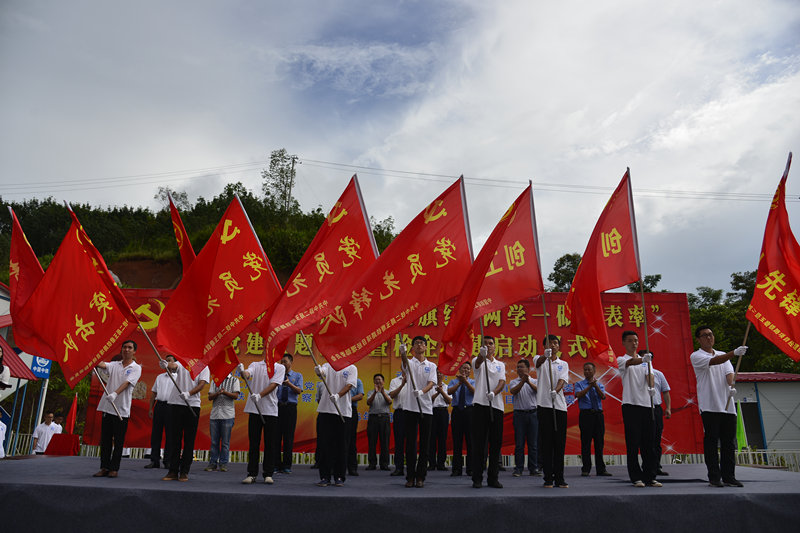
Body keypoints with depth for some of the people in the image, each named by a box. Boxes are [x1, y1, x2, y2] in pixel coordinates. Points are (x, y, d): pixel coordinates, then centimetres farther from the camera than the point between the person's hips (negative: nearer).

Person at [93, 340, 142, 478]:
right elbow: (101, 365, -7)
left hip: (122, 409, -3)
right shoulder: (114, 365, 13)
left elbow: (127, 383, -14)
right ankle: (104, 467, 16)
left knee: (118, 441, 1)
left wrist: (115, 394, -28)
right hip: (107, 407, 3)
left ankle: (114, 469, 10)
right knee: (105, 439, 7)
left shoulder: (136, 368, 1)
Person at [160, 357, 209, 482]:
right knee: (174, 439, 4)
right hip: (176, 403, 1)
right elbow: (174, 366, -15)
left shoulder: (204, 367, 6)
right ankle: (173, 471, 12)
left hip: (193, 405, -1)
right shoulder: (181, 363, 8)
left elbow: (202, 385, -6)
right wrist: (166, 364, -39)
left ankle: (184, 471, 11)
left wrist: (188, 393, -23)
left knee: (189, 440, 3)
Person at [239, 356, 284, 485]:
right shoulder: (255, 365, 9)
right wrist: (242, 371, -36)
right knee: (253, 443, 5)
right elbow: (248, 374, -12)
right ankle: (252, 474, 13)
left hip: (271, 410, -1)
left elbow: (273, 385, -8)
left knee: (270, 444, 3)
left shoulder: (279, 368, 4)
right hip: (254, 409, 1)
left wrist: (259, 395, -23)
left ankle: (268, 474, 13)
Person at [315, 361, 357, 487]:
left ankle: (339, 477, 14)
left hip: (343, 411, -1)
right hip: (326, 409, 1)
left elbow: (349, 385, -6)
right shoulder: (328, 365, 10)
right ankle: (325, 476, 12)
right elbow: (322, 372, -11)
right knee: (324, 443, 3)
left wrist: (338, 395, -24)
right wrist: (318, 371, -36)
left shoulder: (351, 368, 6)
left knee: (341, 444, 4)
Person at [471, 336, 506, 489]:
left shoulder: (501, 365, 16)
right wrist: (482, 353, -44)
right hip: (480, 405, -3)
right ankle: (477, 478, 6)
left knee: (496, 443, 5)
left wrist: (494, 392, -21)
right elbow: (478, 361, -20)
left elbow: (502, 382, 1)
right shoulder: (478, 361, 6)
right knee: (479, 443, -1)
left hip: (496, 406, 3)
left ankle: (493, 478, 15)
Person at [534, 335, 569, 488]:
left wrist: (555, 391, -26)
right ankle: (548, 478, 6)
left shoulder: (563, 364, 13)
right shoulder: (540, 359, 7)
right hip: (544, 405, -2)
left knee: (560, 443, 4)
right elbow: (539, 361, -19)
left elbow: (562, 380, -4)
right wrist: (545, 355, -43)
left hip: (560, 406, 2)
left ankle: (559, 477, 13)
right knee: (546, 442, 0)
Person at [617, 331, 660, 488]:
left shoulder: (646, 361, 17)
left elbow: (649, 375, -1)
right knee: (633, 442, -2)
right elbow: (631, 362, -21)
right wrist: (643, 359, -43)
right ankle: (636, 477, 5)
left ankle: (649, 476, 13)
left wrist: (651, 387, -23)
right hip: (630, 404, -4)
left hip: (646, 404, 4)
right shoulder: (621, 360, 3)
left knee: (648, 442, 6)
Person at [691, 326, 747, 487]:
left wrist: (731, 385, -20)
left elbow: (729, 372, 2)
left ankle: (728, 476, 15)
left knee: (729, 443, 7)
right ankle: (714, 477, 4)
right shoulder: (696, 356, -1)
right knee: (711, 442, -2)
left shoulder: (723, 355, 18)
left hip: (727, 406, 5)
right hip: (709, 406, -5)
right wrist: (734, 353, -33)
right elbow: (713, 362, -20)